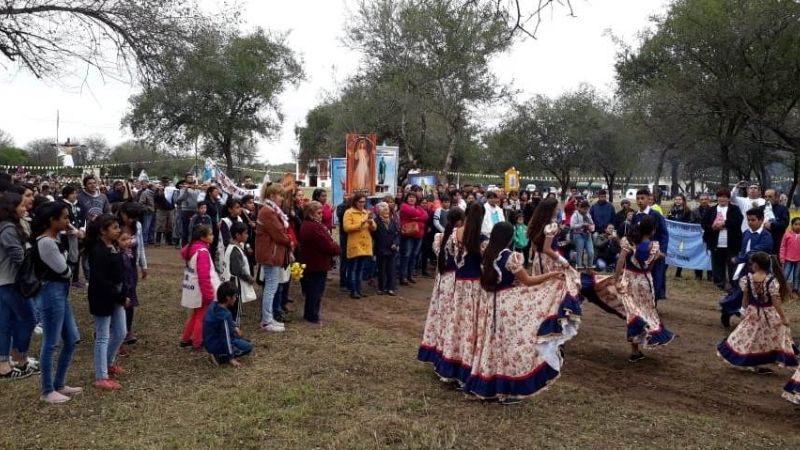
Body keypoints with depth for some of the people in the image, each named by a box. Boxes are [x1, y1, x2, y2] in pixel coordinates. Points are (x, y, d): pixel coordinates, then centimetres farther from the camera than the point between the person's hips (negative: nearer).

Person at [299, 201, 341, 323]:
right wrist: (337, 248, -4)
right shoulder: (314, 227, -22)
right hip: (317, 264, -11)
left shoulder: (307, 225, 14)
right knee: (315, 291, 0)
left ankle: (309, 314, 29)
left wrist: (334, 247, -3)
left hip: (311, 263, 11)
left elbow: (326, 241, 12)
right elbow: (327, 245, -22)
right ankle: (313, 316, 10)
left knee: (312, 291, 19)